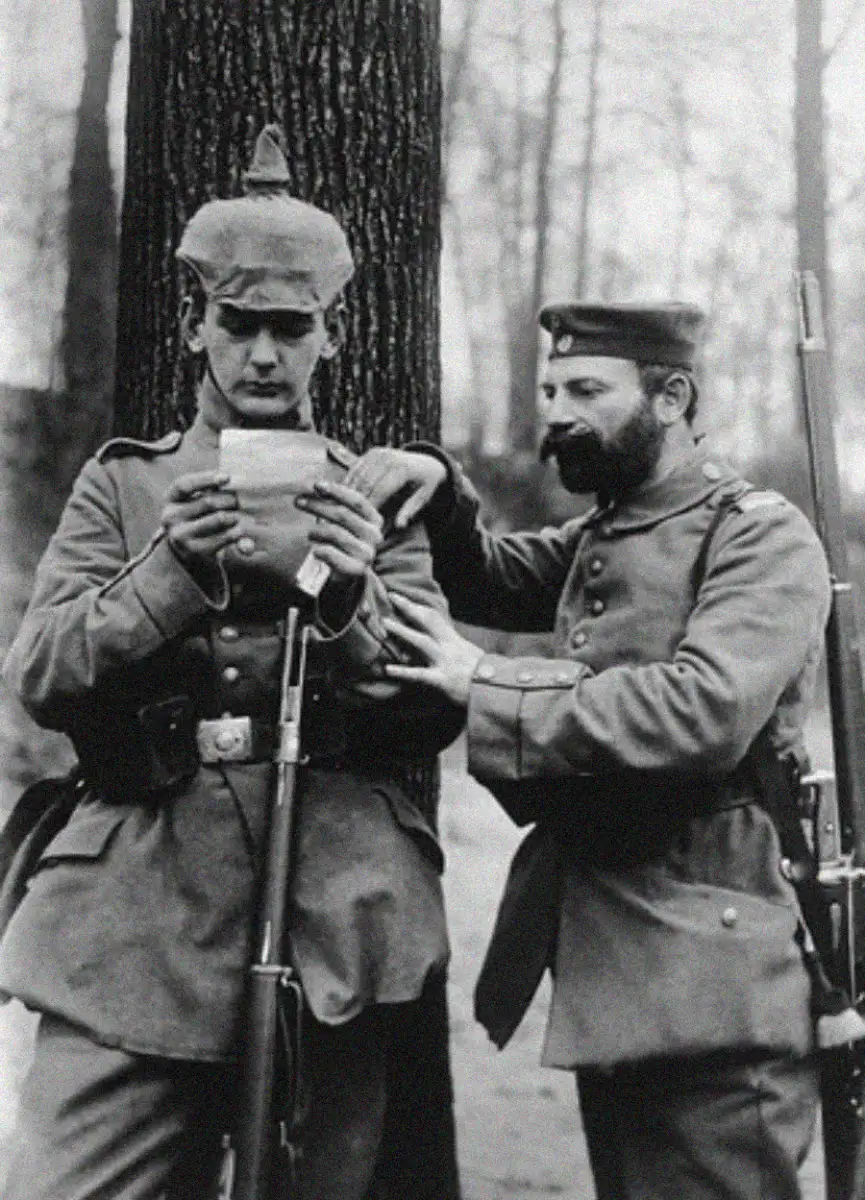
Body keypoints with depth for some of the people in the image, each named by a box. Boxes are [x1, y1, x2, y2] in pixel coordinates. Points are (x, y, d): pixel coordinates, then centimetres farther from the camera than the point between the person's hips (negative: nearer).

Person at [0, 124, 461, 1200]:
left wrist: (349, 600, -14)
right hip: (137, 925, 0)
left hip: (333, 923, 1)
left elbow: (437, 717, 5)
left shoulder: (376, 498, 12)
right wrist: (173, 571, -15)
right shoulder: (120, 484, 13)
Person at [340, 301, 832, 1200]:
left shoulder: (763, 537, -10)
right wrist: (441, 489, 2)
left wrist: (489, 686, -20)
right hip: (601, 963, 9)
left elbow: (705, 710, -25)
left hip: (707, 976, -8)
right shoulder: (598, 538, 18)